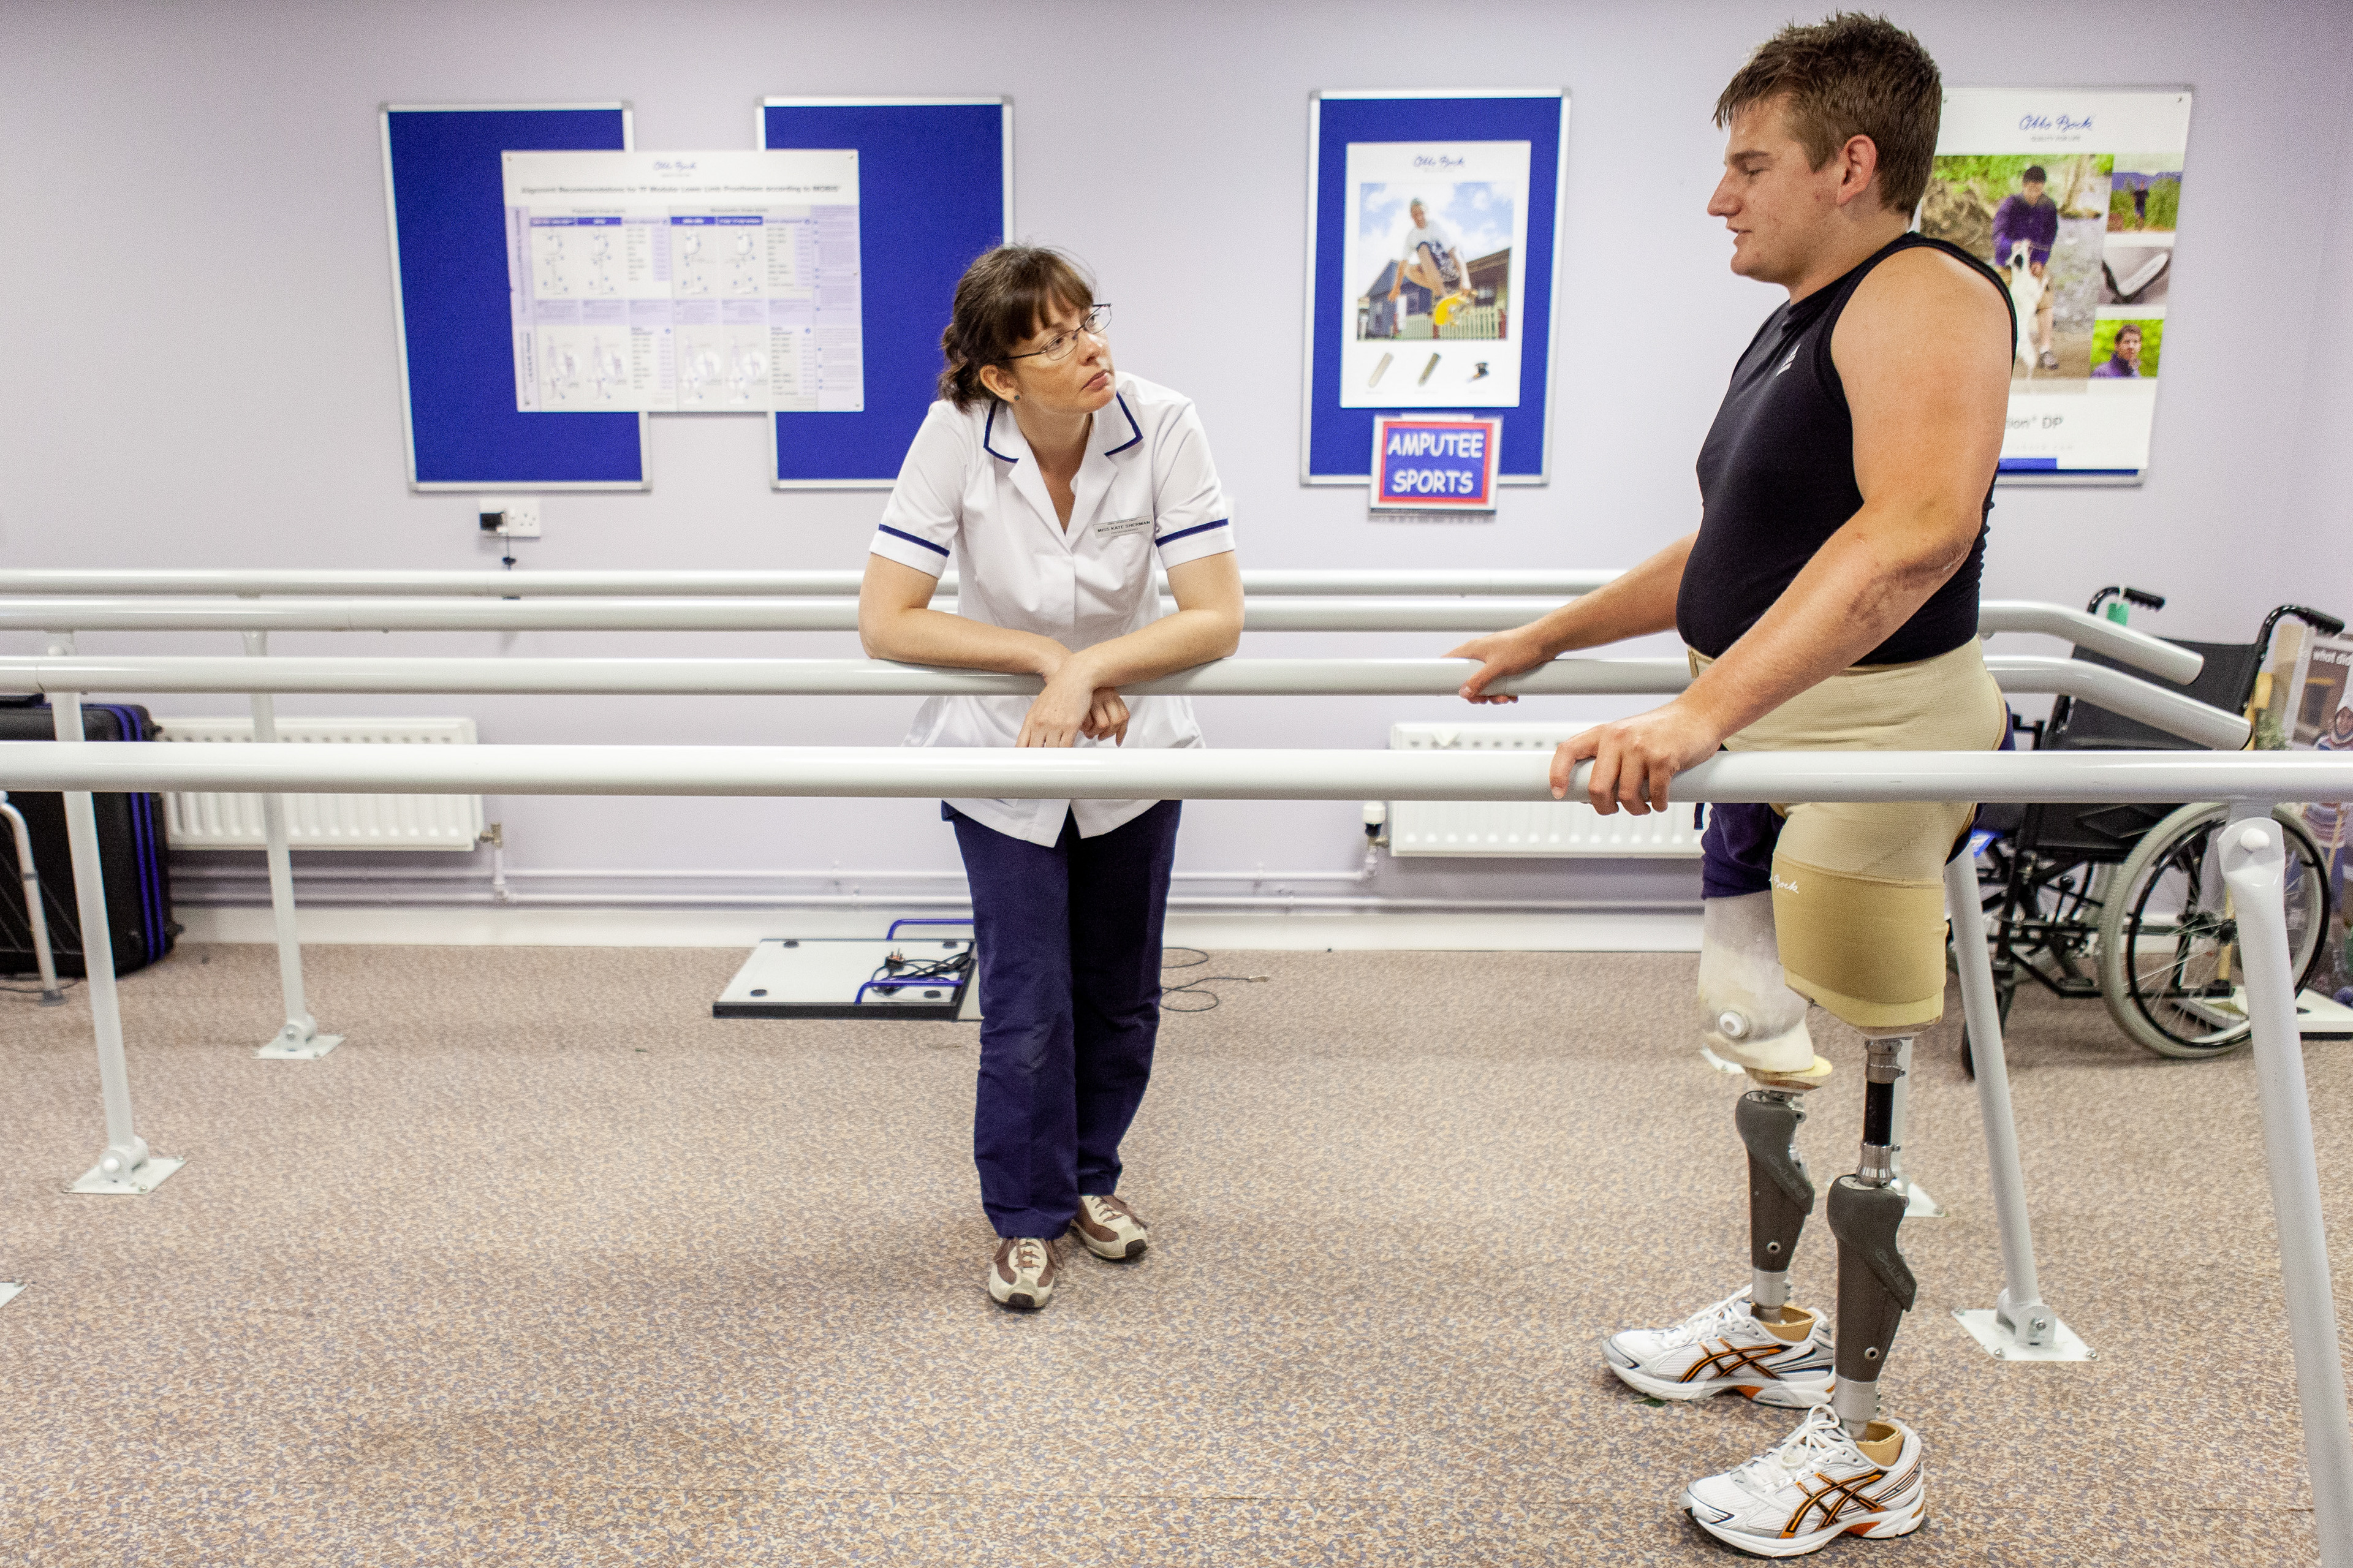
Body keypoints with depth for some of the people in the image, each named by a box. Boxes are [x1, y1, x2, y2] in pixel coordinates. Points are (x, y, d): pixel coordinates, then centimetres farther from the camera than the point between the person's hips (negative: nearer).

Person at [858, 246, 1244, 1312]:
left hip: (1133, 746, 2)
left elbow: (1217, 620, -20)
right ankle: (1027, 1216, 23)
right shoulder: (956, 435, -21)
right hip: (1002, 750, -1)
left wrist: (1087, 670, -30)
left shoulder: (1161, 426, -20)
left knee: (1120, 994, 13)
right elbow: (885, 623, -20)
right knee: (1027, 1004, -1)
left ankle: (1090, 1176, 39)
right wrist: (1046, 654, -23)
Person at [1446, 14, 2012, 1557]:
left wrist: (1700, 709, -46)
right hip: (1772, 732, 10)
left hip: (1877, 735, -10)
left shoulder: (1925, 297, -17)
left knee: (1849, 1081, 0)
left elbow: (1917, 530, -37)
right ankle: (1772, 1322, 40)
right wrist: (1546, 640, 25)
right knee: (1759, 1039, 19)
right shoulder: (1799, 325, 15)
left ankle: (1865, 1444, 18)